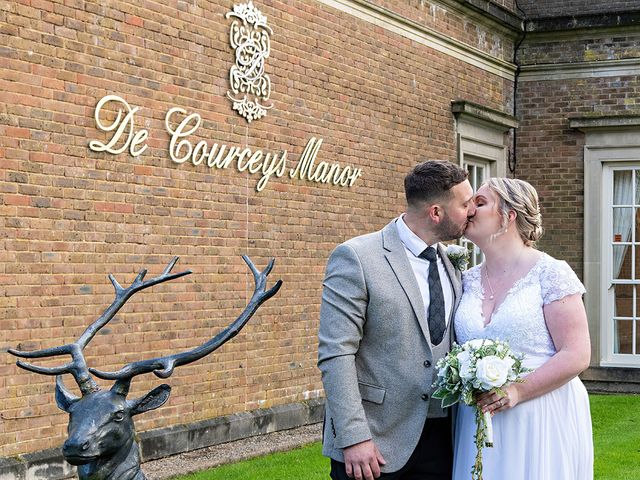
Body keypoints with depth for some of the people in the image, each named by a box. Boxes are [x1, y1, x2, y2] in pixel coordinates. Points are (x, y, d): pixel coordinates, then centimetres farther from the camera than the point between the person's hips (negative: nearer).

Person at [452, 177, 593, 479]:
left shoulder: (550, 273, -8)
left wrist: (518, 390, -21)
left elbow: (577, 356, -12)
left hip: (543, 421, -5)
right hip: (479, 420, 5)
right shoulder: (468, 280, 9)